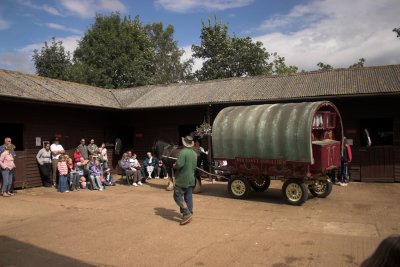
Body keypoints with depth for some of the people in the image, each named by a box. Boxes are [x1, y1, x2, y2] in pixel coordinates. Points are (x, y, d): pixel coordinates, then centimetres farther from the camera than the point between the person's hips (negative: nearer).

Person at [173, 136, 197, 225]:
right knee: (188, 197, 12)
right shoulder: (194, 153, 9)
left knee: (177, 196, -1)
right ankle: (189, 214, 16)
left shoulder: (183, 152, -18)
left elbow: (179, 164, -25)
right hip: (191, 179, 8)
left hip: (182, 179, -8)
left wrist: (174, 165, -5)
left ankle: (187, 213, -9)